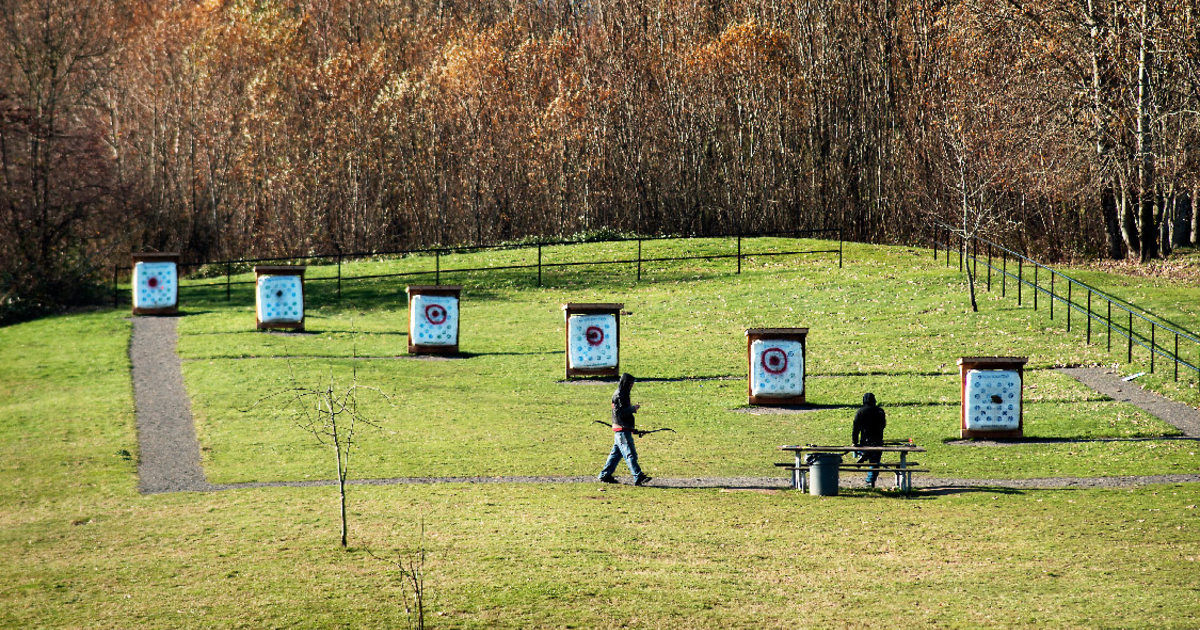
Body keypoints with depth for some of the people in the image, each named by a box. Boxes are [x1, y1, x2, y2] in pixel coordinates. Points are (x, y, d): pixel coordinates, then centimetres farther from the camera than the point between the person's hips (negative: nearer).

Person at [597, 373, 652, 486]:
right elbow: (619, 412, -21)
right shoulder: (618, 395, -14)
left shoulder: (623, 394, 17)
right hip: (622, 429, -10)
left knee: (616, 453, 14)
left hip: (625, 429, 10)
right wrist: (632, 408, -18)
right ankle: (638, 478, -15)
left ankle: (605, 475, 19)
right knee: (630, 453, -12)